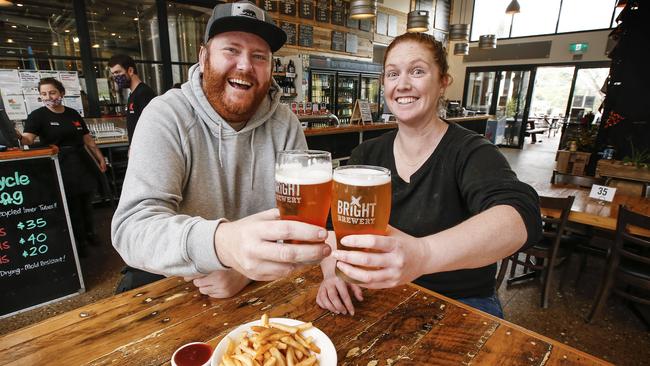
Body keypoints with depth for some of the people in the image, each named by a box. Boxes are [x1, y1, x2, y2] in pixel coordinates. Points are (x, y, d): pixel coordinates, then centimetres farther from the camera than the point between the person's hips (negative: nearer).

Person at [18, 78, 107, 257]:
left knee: (87, 202, 14)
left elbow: (88, 139, 15)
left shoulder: (73, 114, 9)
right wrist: (18, 137, -39)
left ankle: (89, 233, 36)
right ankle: (79, 243, 20)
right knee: (71, 206, 3)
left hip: (83, 165, 4)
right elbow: (28, 139, -17)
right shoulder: (37, 116, -3)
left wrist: (100, 158, 13)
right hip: (61, 168, -4)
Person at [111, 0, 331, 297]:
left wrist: (247, 266, -25)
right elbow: (132, 226, -23)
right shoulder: (165, 115, -13)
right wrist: (220, 242, -43)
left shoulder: (284, 123, -7)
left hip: (260, 287, 3)